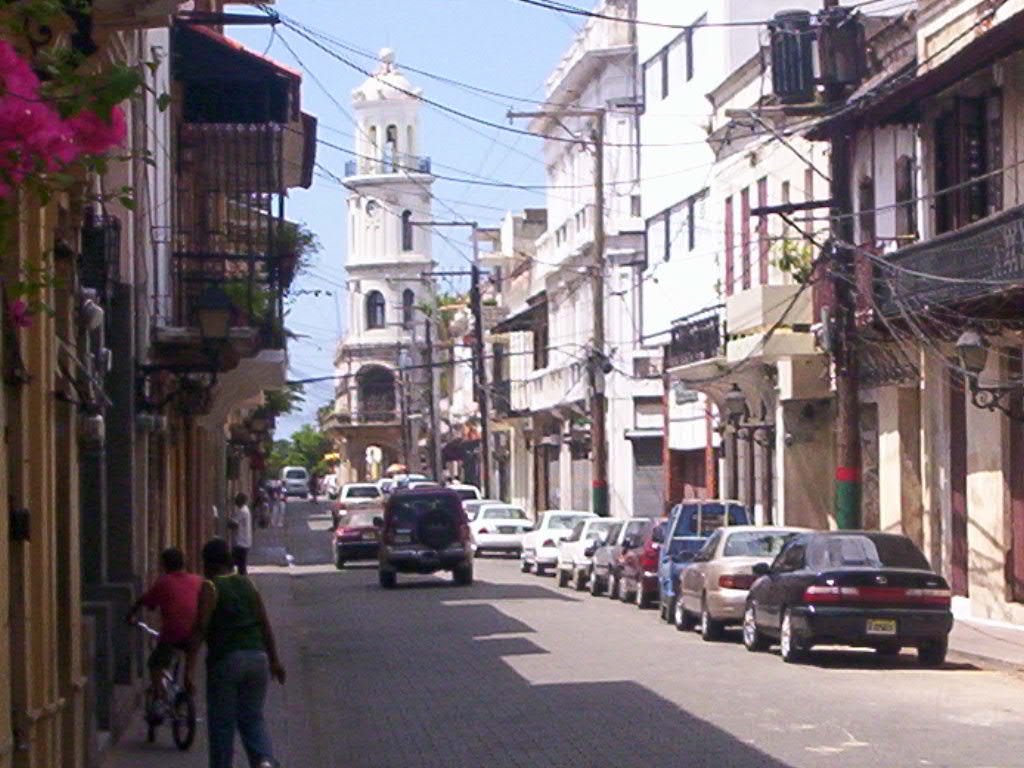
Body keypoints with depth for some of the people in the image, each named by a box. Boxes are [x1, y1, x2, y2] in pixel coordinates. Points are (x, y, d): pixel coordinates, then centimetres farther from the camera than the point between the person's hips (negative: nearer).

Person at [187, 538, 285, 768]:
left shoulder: (210, 588, -6)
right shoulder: (247, 584, 11)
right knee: (253, 717, 13)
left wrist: (190, 668, -17)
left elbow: (200, 628, -15)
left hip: (225, 660, -5)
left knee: (221, 723, 6)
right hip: (257, 657, 5)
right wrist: (274, 660, 19)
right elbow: (265, 624, 12)